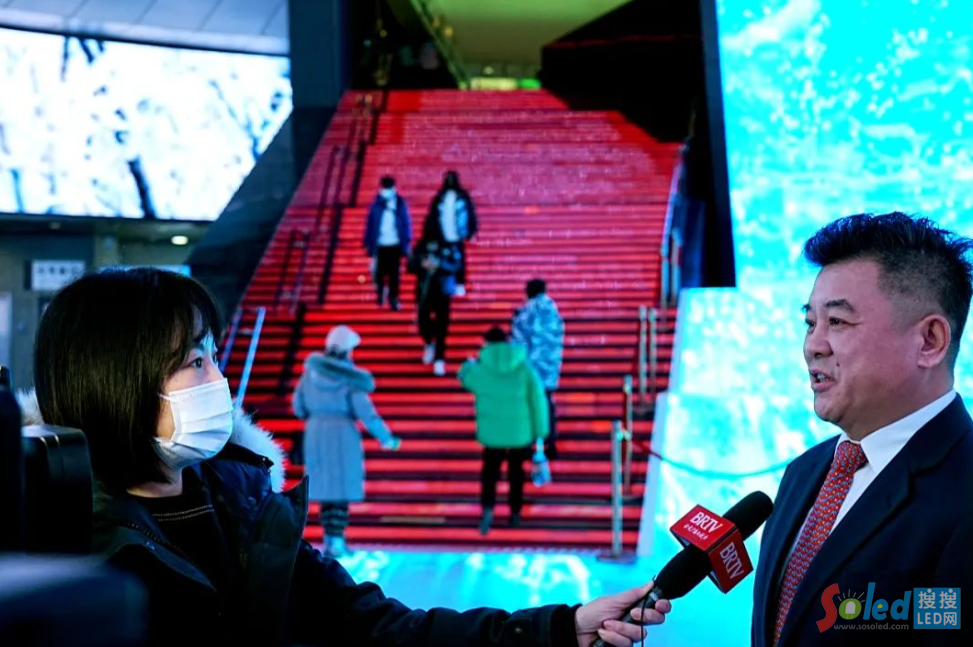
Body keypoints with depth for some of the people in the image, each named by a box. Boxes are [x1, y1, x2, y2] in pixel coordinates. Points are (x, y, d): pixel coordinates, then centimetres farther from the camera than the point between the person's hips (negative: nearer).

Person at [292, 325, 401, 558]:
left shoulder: (311, 370, 0)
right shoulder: (350, 377, -12)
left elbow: (299, 405, 5)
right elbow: (365, 411, -14)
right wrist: (386, 438, -3)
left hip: (315, 433, 4)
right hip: (343, 433, -4)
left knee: (325, 485, 13)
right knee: (342, 487, 2)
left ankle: (330, 537, 14)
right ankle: (336, 541, -1)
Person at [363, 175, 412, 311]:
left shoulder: (400, 204, -1)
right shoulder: (376, 205, -3)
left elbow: (406, 223, 4)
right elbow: (370, 224, 2)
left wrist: (406, 242, 2)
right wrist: (368, 243, 3)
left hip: (395, 245, 0)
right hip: (380, 245, 0)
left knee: (394, 274, 0)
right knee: (380, 272, 5)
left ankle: (393, 299, 8)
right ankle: (380, 291, 32)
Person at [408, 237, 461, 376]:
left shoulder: (450, 246, -7)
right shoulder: (421, 246, -1)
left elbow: (456, 266, -14)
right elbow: (411, 266, -3)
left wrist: (439, 265, -29)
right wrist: (421, 265, -24)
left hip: (443, 291, -2)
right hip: (424, 290, 2)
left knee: (442, 325, -3)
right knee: (423, 322, 0)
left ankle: (439, 359, 8)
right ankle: (429, 344, 34)